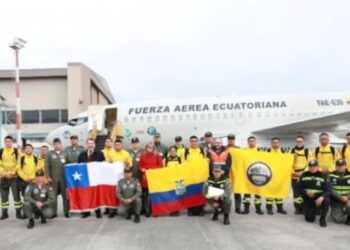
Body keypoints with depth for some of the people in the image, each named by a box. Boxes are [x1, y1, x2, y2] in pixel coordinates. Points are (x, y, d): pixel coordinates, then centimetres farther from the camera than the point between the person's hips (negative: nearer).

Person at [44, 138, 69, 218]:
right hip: (53, 178, 0)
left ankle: (66, 212, 9)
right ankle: (54, 212, 10)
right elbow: (47, 166, 2)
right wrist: (48, 177, -6)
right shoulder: (49, 154, 7)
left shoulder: (65, 154, 9)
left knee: (65, 195, 2)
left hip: (63, 178, 0)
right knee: (53, 196, 3)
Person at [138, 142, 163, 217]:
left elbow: (160, 166, 1)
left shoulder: (157, 155, 4)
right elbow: (139, 166, 11)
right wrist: (142, 169, -10)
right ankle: (145, 210, 6)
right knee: (145, 194, -1)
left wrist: (152, 169, -11)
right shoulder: (142, 156, 8)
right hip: (145, 177, 1)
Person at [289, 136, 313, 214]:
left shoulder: (308, 151, 1)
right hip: (294, 176, 2)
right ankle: (297, 208, 16)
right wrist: (293, 172, -7)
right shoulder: (292, 151, 7)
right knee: (296, 193, 6)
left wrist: (304, 172, -14)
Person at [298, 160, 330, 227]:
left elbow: (327, 190, -15)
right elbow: (299, 188, 0)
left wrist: (322, 197, -34)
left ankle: (322, 218, -12)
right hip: (308, 200, 1)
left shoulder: (323, 175, -7)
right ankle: (314, 210, 26)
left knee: (326, 200, -36)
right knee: (310, 219, -11)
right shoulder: (304, 175, -1)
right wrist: (306, 192, -20)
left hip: (319, 198, -1)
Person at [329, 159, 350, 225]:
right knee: (338, 220, -6)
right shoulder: (331, 176, -7)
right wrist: (340, 197, -23)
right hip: (336, 201, 0)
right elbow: (331, 189, -12)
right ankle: (336, 212, 29)